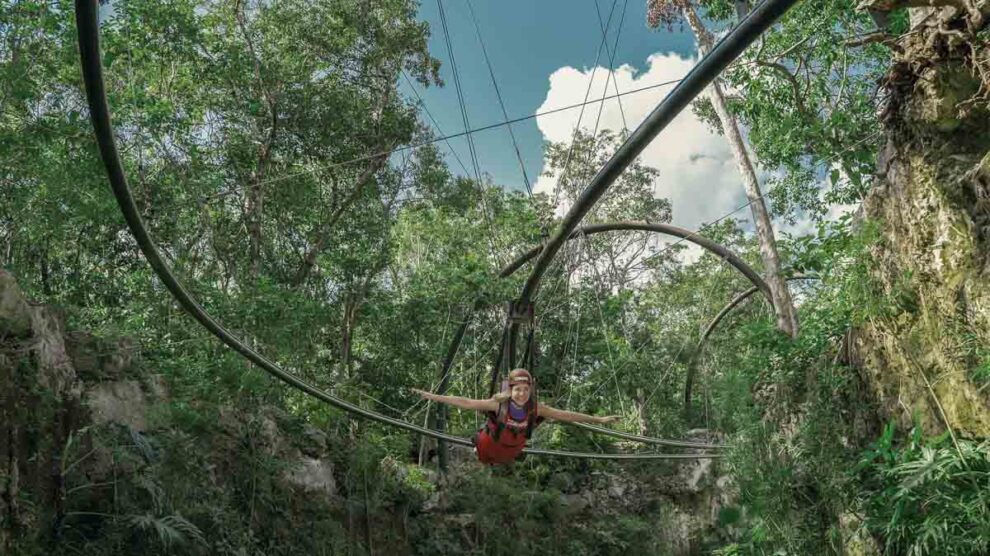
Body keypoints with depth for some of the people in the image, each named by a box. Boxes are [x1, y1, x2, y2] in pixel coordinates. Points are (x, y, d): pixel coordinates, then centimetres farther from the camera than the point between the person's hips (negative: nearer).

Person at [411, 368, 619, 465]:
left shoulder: (536, 409, -28)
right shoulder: (499, 404, -36)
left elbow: (567, 415, -22)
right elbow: (465, 402, -35)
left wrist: (599, 420, -20)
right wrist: (432, 397, -39)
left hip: (511, 455, 3)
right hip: (487, 452, -3)